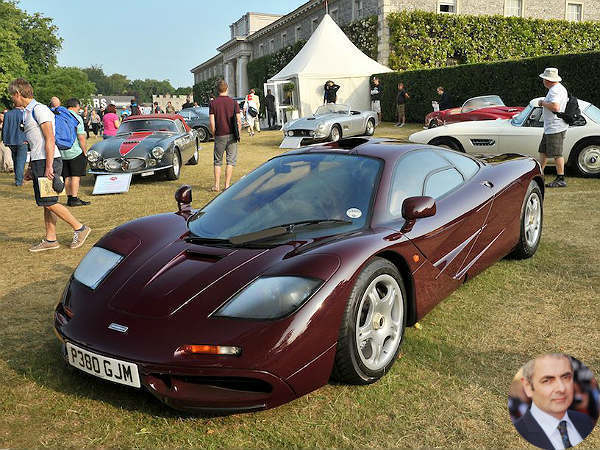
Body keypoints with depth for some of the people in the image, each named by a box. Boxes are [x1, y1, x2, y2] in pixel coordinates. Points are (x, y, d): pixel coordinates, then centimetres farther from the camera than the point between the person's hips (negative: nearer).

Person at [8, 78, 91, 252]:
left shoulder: (39, 109, -11)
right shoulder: (28, 112, 20)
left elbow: (49, 139, -17)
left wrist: (48, 167, -21)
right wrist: (31, 168, 23)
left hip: (48, 161, -10)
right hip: (38, 161, 10)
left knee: (49, 202, -9)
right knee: (46, 204, 9)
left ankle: (79, 228, 0)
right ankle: (50, 239, 14)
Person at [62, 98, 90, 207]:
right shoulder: (77, 118, -9)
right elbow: (81, 137, -14)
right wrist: (85, 151, -5)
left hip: (62, 152, 6)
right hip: (75, 152, -6)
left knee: (67, 176, 11)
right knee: (76, 176, -2)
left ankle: (69, 198, 14)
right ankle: (74, 199, -4)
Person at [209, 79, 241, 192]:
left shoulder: (213, 103, -3)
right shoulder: (233, 102, -1)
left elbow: (211, 122, -7)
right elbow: (239, 121, -4)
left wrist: (213, 134, 7)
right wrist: (239, 134, 7)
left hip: (219, 136, 0)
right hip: (232, 135, 0)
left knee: (217, 161, 12)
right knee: (231, 161, 6)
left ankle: (217, 185, 9)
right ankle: (227, 185, 3)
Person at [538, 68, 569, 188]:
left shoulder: (555, 90, -18)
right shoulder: (559, 88, 16)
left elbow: (555, 107, -32)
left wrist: (543, 103, -16)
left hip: (555, 128, -11)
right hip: (550, 128, 11)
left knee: (557, 154, -7)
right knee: (543, 151, 18)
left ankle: (561, 180, -3)